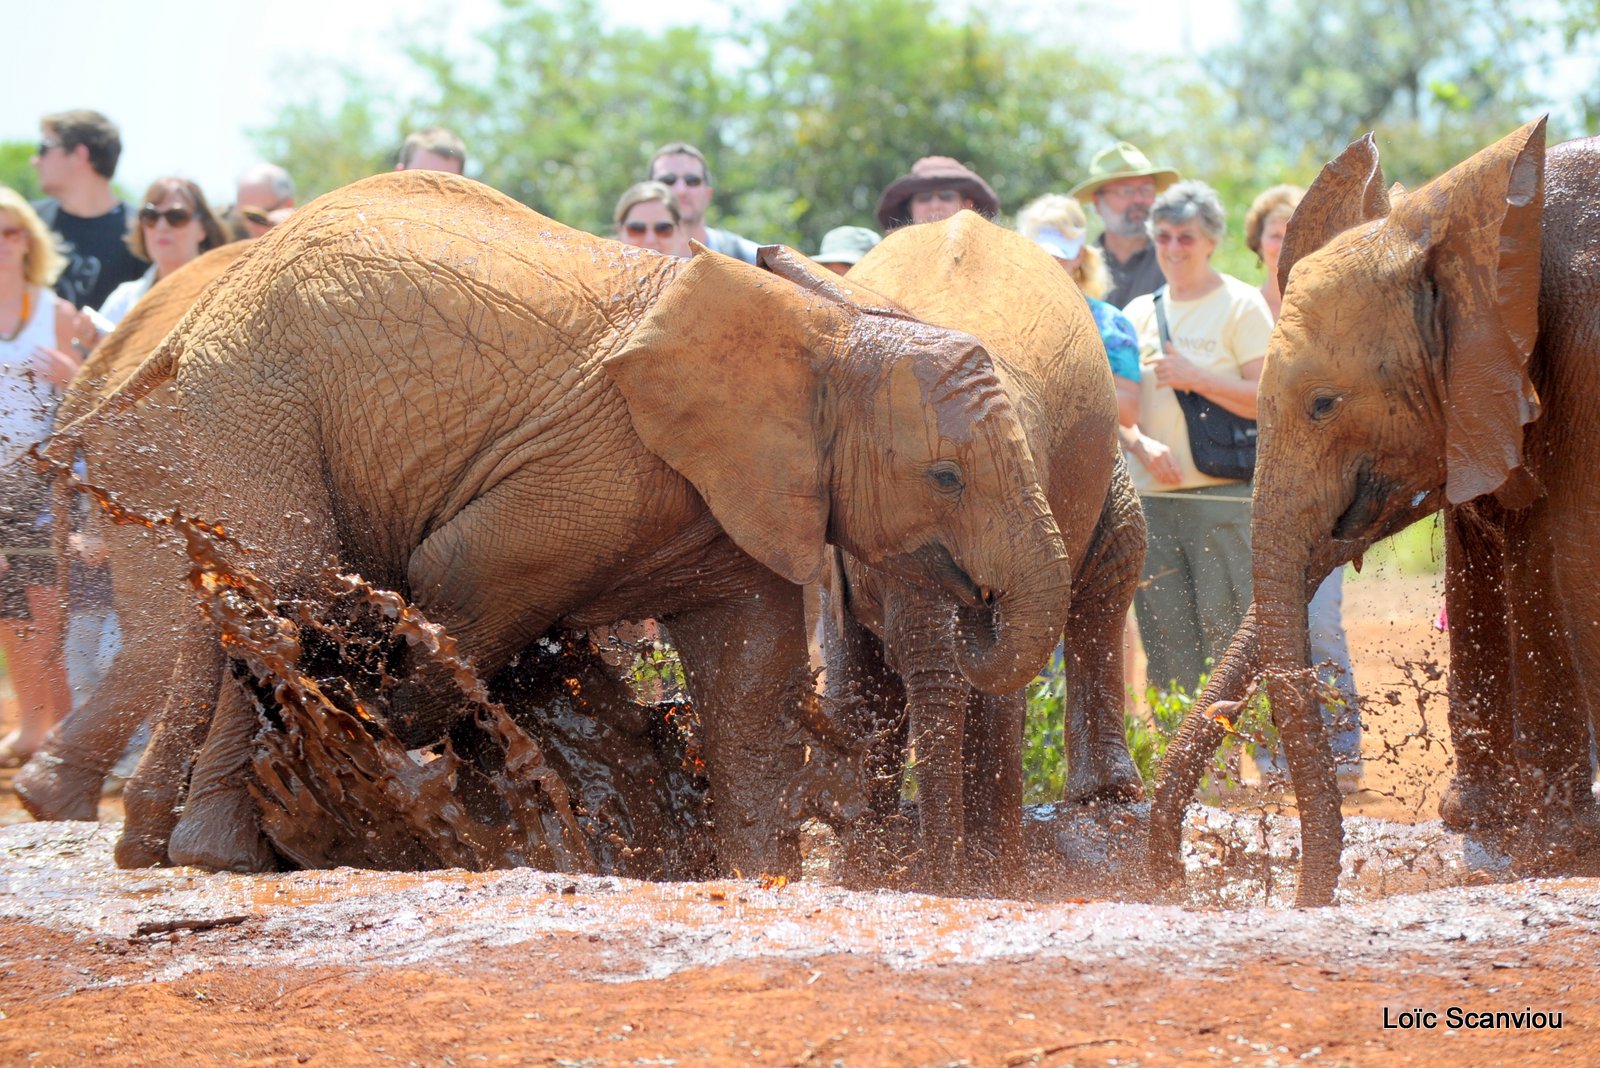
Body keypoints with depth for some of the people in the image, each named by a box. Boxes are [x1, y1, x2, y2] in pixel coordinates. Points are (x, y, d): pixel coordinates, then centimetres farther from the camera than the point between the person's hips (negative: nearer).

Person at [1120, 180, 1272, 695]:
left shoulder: (1241, 306, 0)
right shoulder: (1140, 312, 15)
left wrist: (1197, 378, -14)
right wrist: (1141, 444, -7)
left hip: (1223, 495, -5)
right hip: (1151, 497, 5)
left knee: (1229, 643, -9)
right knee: (1166, 654, 5)